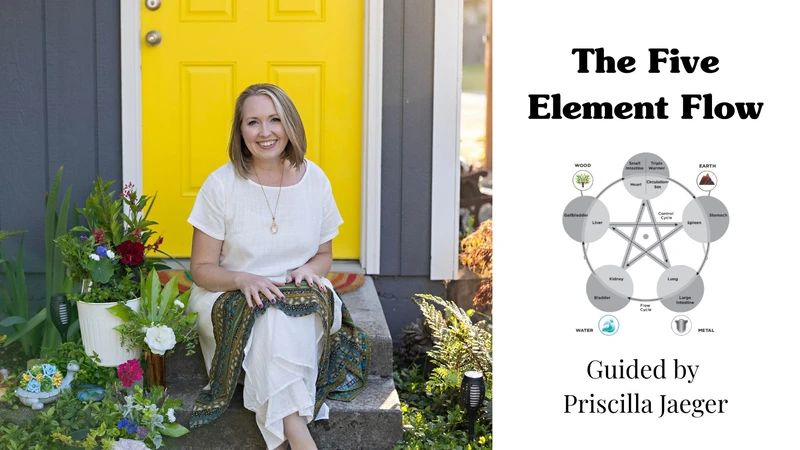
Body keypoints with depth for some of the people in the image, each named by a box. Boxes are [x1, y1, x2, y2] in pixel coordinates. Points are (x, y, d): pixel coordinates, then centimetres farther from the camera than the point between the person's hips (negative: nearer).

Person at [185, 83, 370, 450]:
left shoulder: (315, 180, 2)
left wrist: (310, 270, -11)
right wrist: (243, 279, -24)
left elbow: (324, 254, 14)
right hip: (228, 298, -2)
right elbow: (202, 268, -3)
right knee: (269, 313, -35)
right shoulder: (221, 185, -7)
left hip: (299, 296, 2)